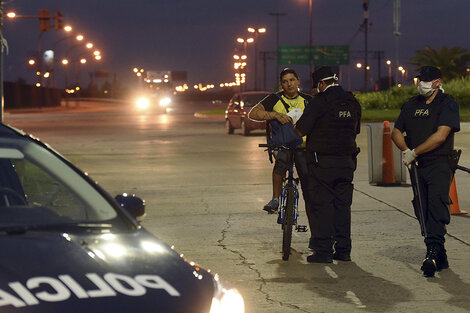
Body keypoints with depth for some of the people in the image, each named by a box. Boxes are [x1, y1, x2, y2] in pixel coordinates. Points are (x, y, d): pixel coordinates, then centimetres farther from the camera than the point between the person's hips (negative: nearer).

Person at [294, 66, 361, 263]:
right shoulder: (353, 103, 9)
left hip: (322, 162, -6)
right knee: (342, 205, 12)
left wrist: (294, 124, 9)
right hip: (346, 161, 6)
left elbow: (301, 131, -12)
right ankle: (343, 250, 14)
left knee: (321, 205, -1)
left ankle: (323, 251, -2)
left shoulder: (319, 102, -12)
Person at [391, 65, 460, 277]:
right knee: (421, 210, 5)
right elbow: (396, 132, 20)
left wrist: (414, 153, -11)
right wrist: (406, 151, 0)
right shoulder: (411, 105, 15)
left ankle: (433, 251, -31)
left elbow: (440, 136, -14)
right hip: (418, 165, 6)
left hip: (440, 164, -6)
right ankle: (440, 257, 15)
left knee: (437, 202, -22)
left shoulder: (447, 103, -4)